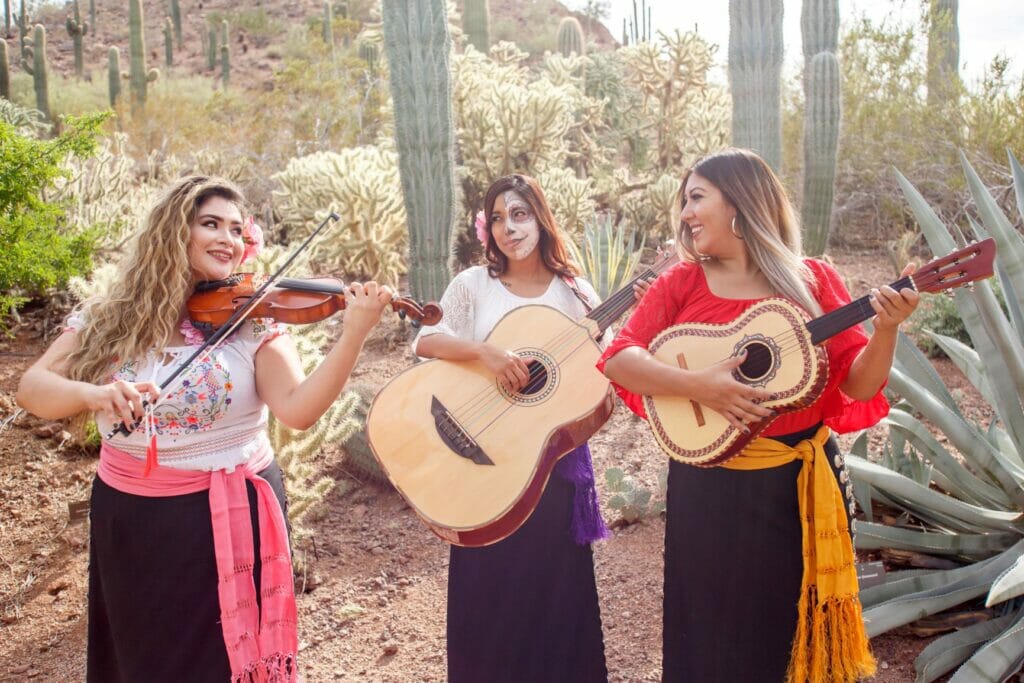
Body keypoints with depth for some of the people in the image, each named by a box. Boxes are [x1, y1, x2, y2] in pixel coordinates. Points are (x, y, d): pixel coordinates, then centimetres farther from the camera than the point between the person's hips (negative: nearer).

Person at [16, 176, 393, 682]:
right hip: (130, 519, 3)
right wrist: (92, 392, -32)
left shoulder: (254, 319, -8)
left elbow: (297, 409, -20)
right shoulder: (108, 319, -1)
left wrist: (353, 335, -34)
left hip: (230, 516, -2)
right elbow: (32, 388, -10)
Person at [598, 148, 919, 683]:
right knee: (712, 636, 11)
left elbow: (857, 386, -2)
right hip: (709, 489, 0)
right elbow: (616, 358, -10)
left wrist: (885, 329, -20)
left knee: (797, 629, 14)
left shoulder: (813, 280, -1)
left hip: (802, 482, 1)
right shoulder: (681, 283, -1)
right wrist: (697, 385, -23)